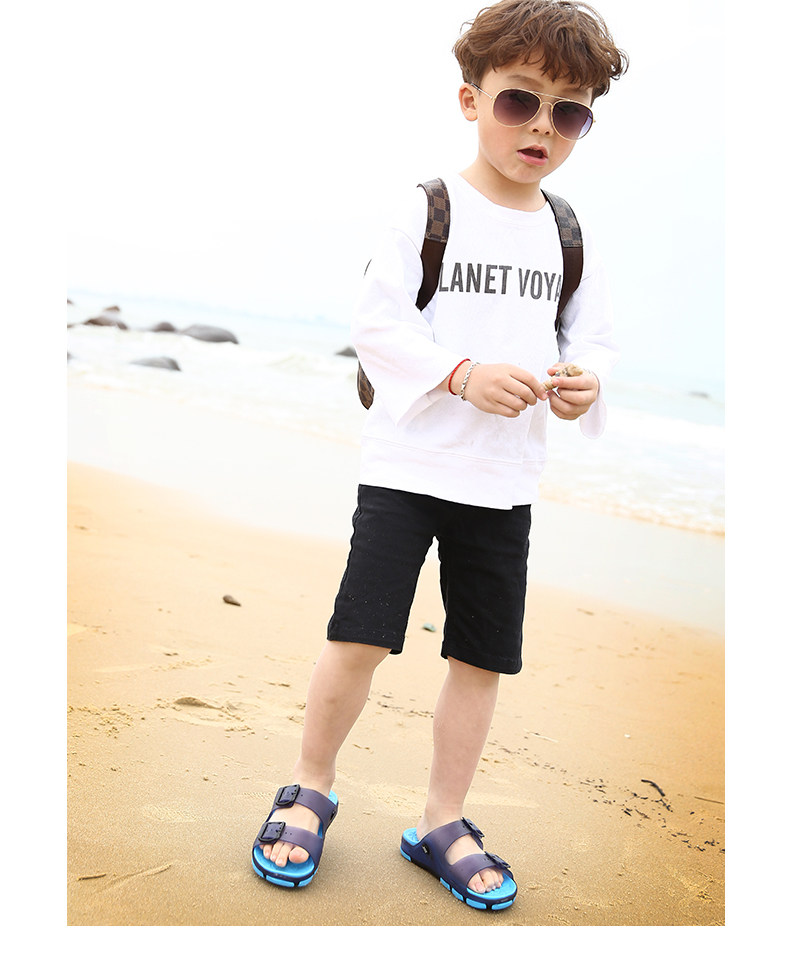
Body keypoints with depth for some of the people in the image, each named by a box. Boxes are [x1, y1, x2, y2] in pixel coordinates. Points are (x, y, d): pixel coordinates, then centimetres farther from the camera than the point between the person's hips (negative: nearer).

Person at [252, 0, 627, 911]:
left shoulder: (568, 236, 9)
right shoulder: (429, 210, -3)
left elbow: (594, 341, 12)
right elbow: (377, 324, -9)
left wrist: (585, 385, -11)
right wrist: (464, 373, -21)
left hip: (506, 478, 4)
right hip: (407, 461, -4)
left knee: (482, 656, 7)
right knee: (360, 636, -6)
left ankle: (441, 822, 24)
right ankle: (309, 790, 19)